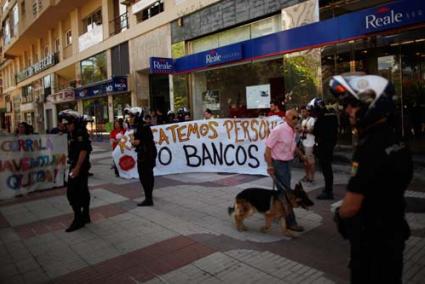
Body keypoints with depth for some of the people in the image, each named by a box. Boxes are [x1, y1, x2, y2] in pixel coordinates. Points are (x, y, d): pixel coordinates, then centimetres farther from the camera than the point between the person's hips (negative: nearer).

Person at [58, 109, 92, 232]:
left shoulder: (81, 133, -17)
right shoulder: (72, 133, 13)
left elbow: (83, 151, -23)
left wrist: (77, 168, -25)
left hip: (80, 166, -10)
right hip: (76, 166, 10)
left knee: (72, 192, -9)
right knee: (83, 191, 15)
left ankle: (78, 219, -2)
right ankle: (85, 216, 25)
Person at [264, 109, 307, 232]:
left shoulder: (293, 131, 4)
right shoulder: (278, 130, -21)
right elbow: (268, 148, -20)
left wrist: (301, 155, 26)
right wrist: (270, 166, -23)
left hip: (287, 162, 9)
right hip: (278, 163, -9)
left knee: (284, 191, 18)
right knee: (285, 192, -6)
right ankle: (290, 222, 2)